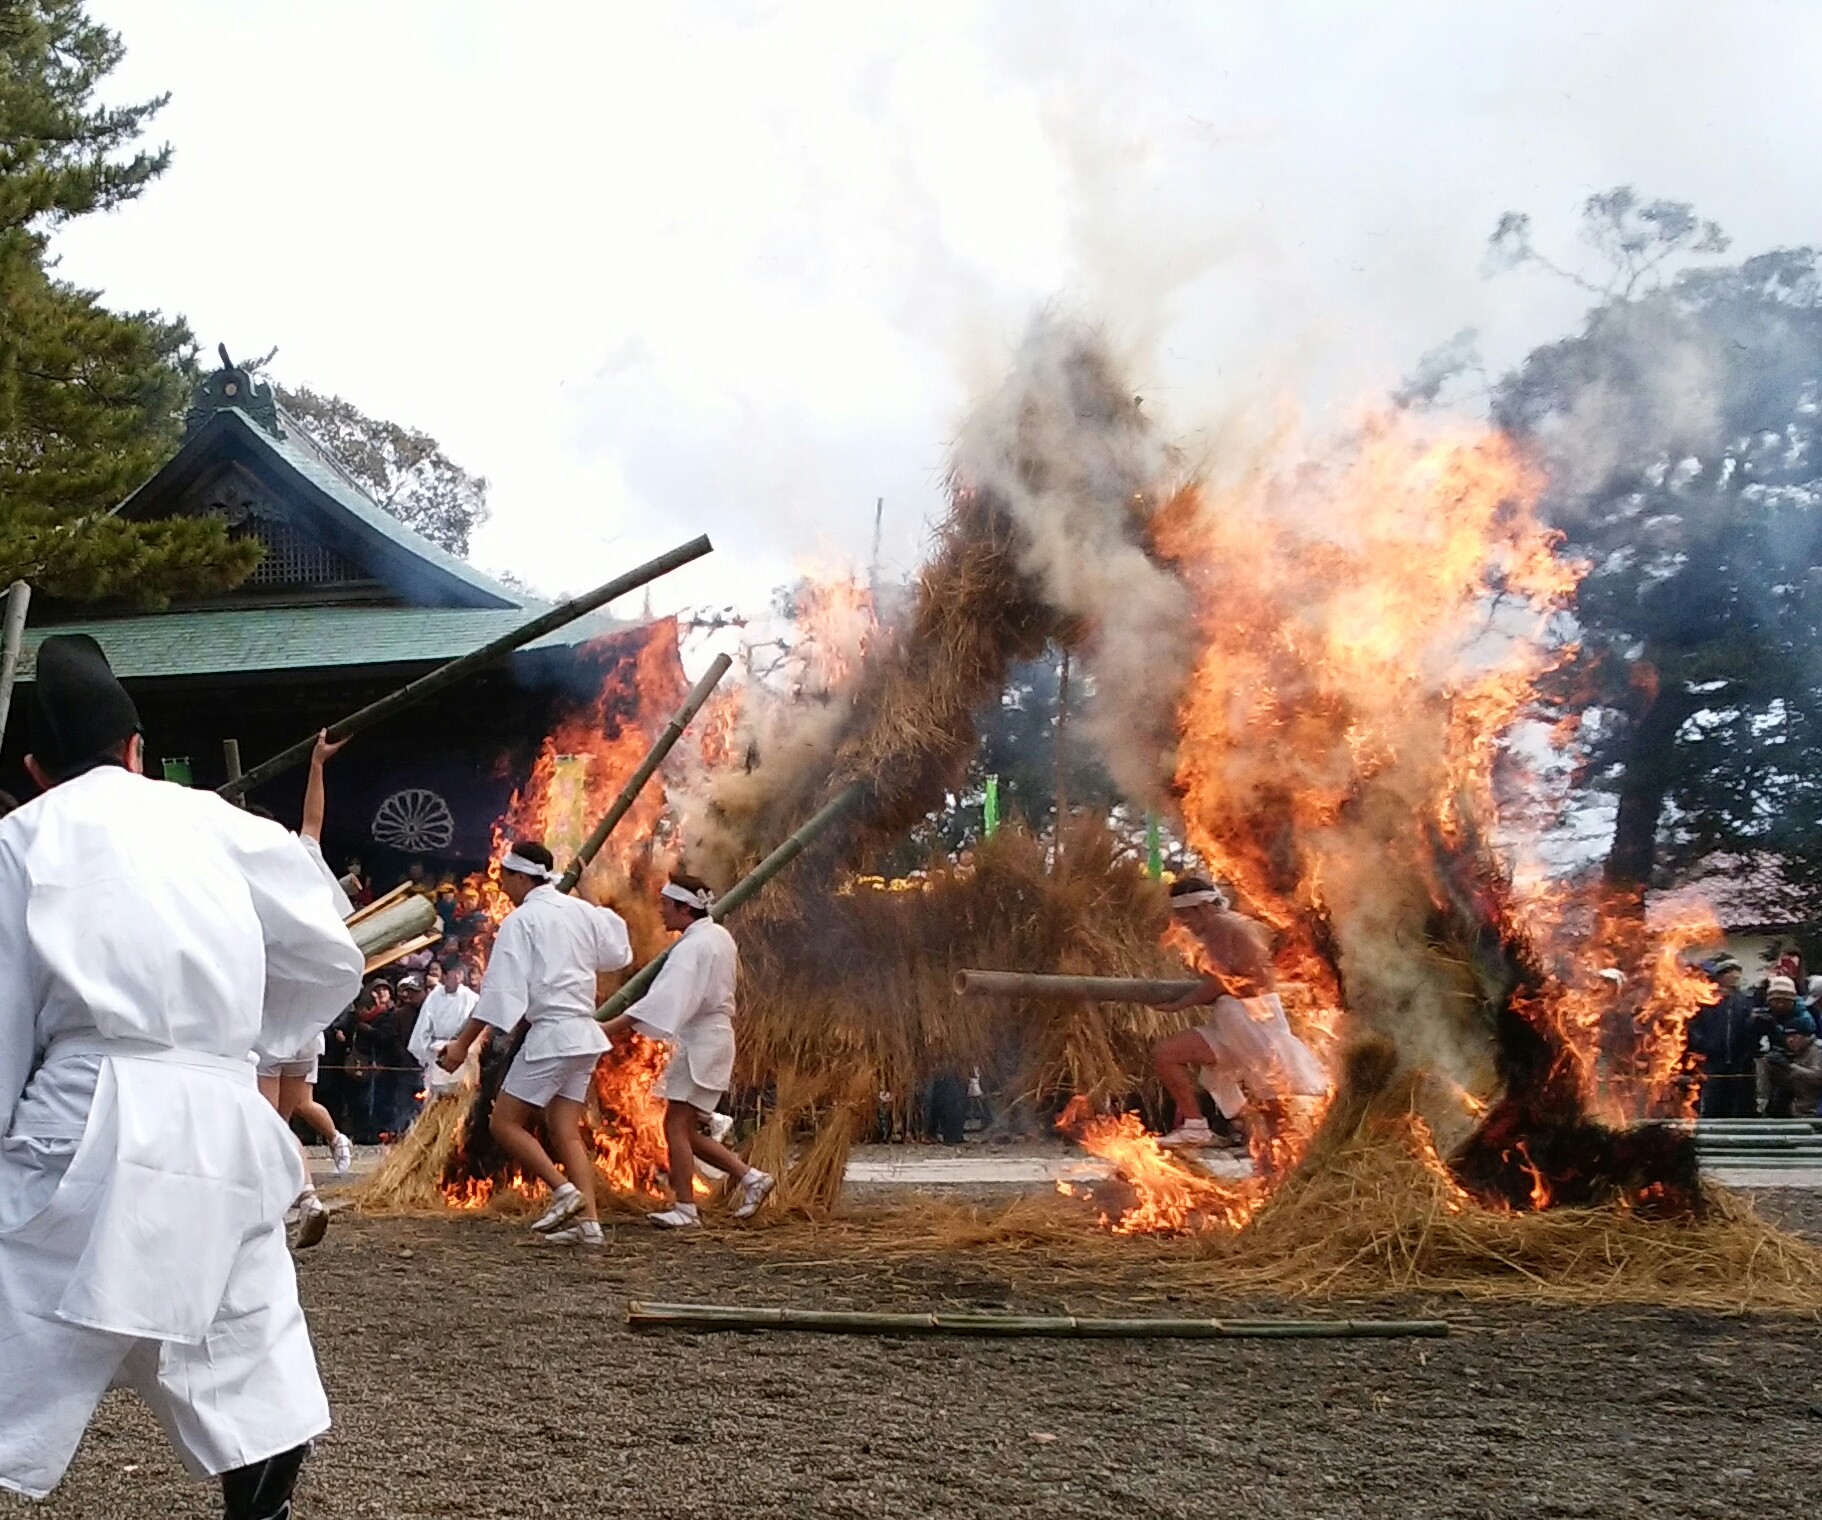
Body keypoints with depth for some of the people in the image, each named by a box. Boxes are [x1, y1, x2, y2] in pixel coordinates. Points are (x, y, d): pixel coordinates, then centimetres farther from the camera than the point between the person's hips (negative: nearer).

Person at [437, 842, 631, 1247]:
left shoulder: (522, 920, -8)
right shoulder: (583, 911, 10)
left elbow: (501, 988, -13)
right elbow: (618, 954, 22)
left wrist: (463, 1043, -12)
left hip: (550, 1032, -8)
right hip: (585, 1033, 8)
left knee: (504, 1123, 0)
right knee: (565, 1131, 8)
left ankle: (564, 1192, -10)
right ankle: (587, 1220, -1)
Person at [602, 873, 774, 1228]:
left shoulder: (692, 948, -18)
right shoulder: (719, 936, 12)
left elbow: (665, 998, -29)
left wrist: (611, 1027, -34)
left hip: (699, 1042, -10)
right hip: (715, 1035, 10)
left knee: (676, 1126, -5)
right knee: (687, 1130, 13)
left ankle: (685, 1209, -1)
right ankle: (750, 1177, 14)